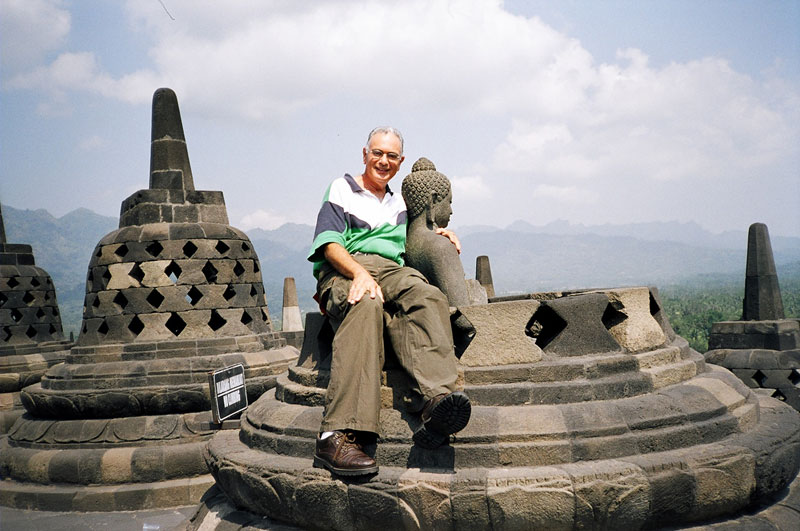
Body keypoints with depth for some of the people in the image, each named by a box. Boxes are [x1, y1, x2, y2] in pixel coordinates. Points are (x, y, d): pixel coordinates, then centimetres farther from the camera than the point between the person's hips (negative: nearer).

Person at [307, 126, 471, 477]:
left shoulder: (400, 204, 36)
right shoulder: (341, 189, 19)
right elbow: (329, 244, 4)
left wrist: (439, 235, 19)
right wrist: (359, 273, -16)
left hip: (393, 270, 4)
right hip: (344, 271, -4)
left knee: (426, 296, -35)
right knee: (366, 305, -41)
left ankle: (437, 400, -59)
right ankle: (339, 434, -54)